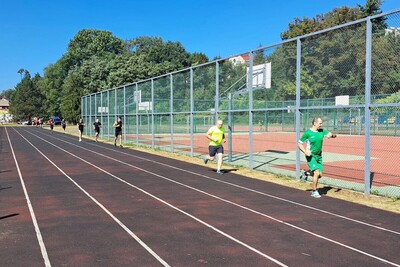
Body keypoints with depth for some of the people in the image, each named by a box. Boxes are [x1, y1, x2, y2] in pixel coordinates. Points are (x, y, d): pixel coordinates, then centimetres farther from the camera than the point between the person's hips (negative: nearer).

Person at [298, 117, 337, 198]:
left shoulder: (322, 131, 3)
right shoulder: (307, 133, -11)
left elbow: (334, 135, 4)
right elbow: (299, 144, -6)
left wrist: (331, 135, -20)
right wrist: (305, 152, -20)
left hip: (319, 156, 6)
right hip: (311, 156, -6)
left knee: (320, 175, 3)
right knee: (317, 172, -18)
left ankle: (307, 173, 31)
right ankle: (314, 191, -3)